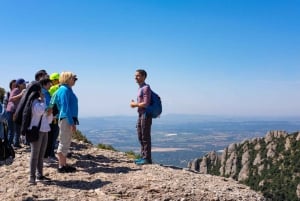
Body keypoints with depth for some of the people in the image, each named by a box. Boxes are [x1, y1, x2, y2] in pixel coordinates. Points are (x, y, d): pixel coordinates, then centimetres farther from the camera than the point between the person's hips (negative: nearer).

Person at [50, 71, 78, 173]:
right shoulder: (64, 90, -13)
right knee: (63, 143, -3)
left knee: (65, 143, 14)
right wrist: (71, 123, -23)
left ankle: (64, 165, 22)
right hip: (66, 120, -10)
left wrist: (73, 121, 17)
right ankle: (61, 166, 3)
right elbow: (65, 107, -20)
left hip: (68, 120, 10)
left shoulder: (68, 89, 16)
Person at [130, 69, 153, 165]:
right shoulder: (140, 88, 17)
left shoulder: (146, 88, -12)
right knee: (140, 137, 13)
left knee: (145, 137, -6)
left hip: (146, 115, -10)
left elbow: (146, 103, -19)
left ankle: (147, 158, -1)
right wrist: (135, 104, 7)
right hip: (140, 115, 10)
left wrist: (135, 104, -7)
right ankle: (143, 157, 20)